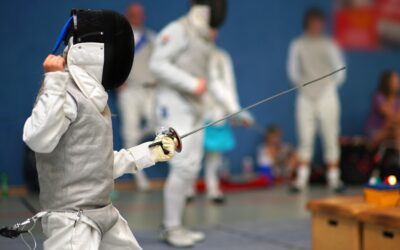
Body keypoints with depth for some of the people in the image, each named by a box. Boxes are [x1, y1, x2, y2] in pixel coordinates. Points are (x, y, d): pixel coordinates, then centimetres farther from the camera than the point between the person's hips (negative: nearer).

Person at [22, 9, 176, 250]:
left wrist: (149, 152, 22)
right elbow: (38, 139, -37)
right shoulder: (64, 91, -17)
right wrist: (54, 81, -35)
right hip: (72, 218, -10)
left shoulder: (91, 94, 11)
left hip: (102, 211, 10)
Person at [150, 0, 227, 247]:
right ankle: (172, 228, 0)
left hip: (193, 109, 9)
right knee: (183, 168, -12)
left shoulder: (204, 37, 14)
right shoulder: (177, 30, -14)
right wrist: (191, 84, -26)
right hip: (176, 107, -9)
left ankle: (174, 225, 16)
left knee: (191, 169, 8)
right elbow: (157, 64, -22)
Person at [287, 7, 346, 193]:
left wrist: (331, 85, 5)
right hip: (306, 97, 0)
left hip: (327, 96, 0)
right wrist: (301, 84, 5)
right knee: (305, 139, 1)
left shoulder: (328, 44, 4)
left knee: (331, 138, -1)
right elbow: (293, 69, 8)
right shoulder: (298, 45, 2)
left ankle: (334, 178, 0)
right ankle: (302, 179, 4)